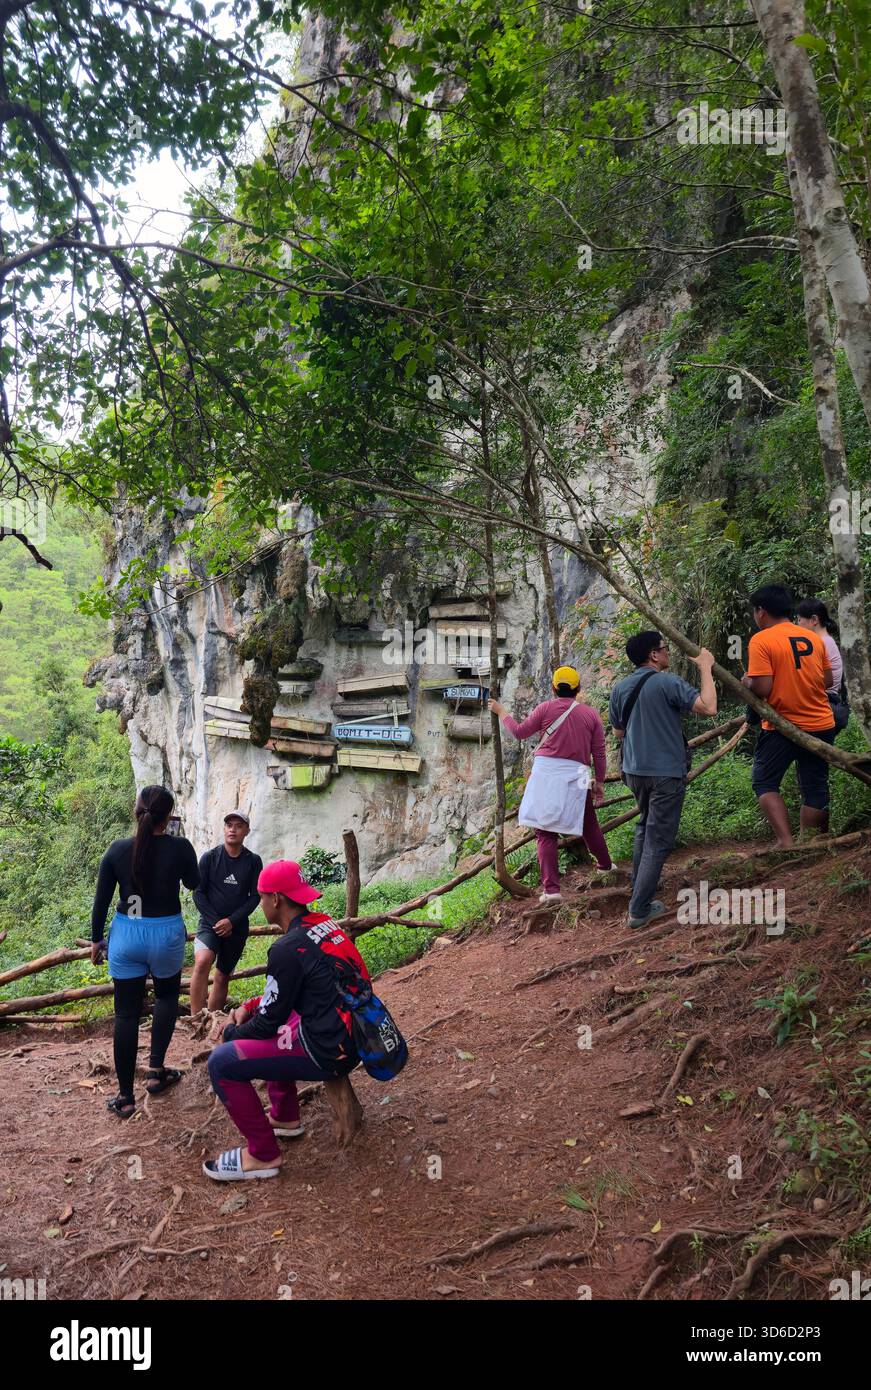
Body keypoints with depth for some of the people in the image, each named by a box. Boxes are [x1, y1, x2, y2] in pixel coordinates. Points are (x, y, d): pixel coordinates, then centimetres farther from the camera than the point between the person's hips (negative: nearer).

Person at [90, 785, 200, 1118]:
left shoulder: (118, 849, -6)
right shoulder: (179, 847, -13)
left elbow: (101, 899, 0)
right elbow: (193, 883, 6)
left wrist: (96, 939, 13)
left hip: (126, 934, 1)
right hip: (166, 933, -1)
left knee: (126, 1013, 9)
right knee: (167, 996, 26)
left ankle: (125, 1097, 13)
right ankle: (156, 1071, 20)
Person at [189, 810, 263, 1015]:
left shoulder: (253, 861, 1)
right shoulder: (210, 857, -2)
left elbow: (255, 896, 0)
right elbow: (199, 893, -2)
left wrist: (231, 921, -11)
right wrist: (215, 921, -11)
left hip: (237, 927, 2)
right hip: (210, 923, -2)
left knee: (223, 977, 10)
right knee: (202, 962, -28)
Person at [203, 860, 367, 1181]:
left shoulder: (289, 948, -20)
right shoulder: (324, 924, 6)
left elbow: (270, 1021, -11)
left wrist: (229, 1032, 7)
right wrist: (249, 1007, 15)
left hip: (328, 1051, -10)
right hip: (354, 1034, 10)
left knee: (221, 1063, -8)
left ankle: (263, 1155, 4)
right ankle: (285, 1117, 36)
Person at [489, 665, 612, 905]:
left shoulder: (546, 708, 1)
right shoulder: (591, 714, 8)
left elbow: (519, 732, 8)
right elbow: (599, 752, 8)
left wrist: (501, 712, 22)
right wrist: (599, 781, 17)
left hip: (547, 772, -2)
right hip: (576, 776, 2)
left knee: (545, 832, 0)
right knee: (588, 825, 23)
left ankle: (551, 888, -7)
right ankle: (604, 865, 44)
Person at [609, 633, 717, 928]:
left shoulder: (620, 688, 4)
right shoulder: (667, 682, -16)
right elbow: (708, 708, -23)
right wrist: (706, 668, -12)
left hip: (634, 771, 7)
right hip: (666, 772, -7)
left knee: (645, 826, 27)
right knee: (658, 839, 0)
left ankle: (638, 888, 36)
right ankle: (639, 909, 1)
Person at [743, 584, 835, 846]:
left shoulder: (761, 640, -12)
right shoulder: (814, 637, 6)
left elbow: (762, 689, -18)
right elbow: (828, 680, 10)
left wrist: (747, 682, 2)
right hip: (821, 725, 5)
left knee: (765, 782, 8)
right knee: (815, 789, 10)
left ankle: (786, 841, -7)